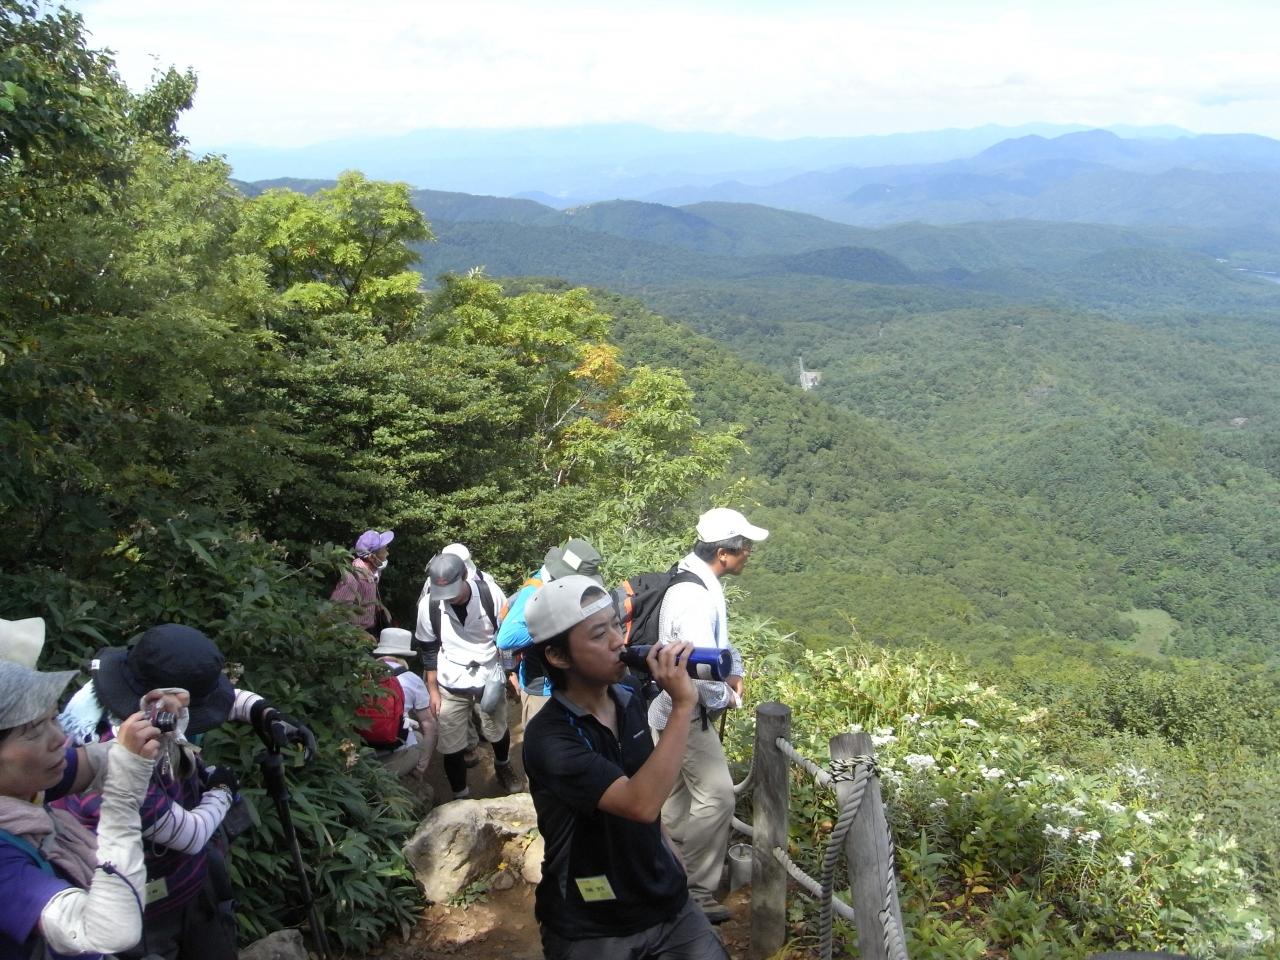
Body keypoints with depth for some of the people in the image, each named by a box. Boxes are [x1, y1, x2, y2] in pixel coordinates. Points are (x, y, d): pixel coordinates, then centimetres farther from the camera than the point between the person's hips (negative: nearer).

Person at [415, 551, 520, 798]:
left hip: (490, 677, 0)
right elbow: (428, 649, -1)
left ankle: (502, 765, 53)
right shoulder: (428, 604, -16)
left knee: (497, 731, 19)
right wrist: (432, 690, 2)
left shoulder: (489, 593, -19)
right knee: (451, 746, 5)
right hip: (451, 685, 0)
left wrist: (511, 671, -2)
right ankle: (460, 797, 29)